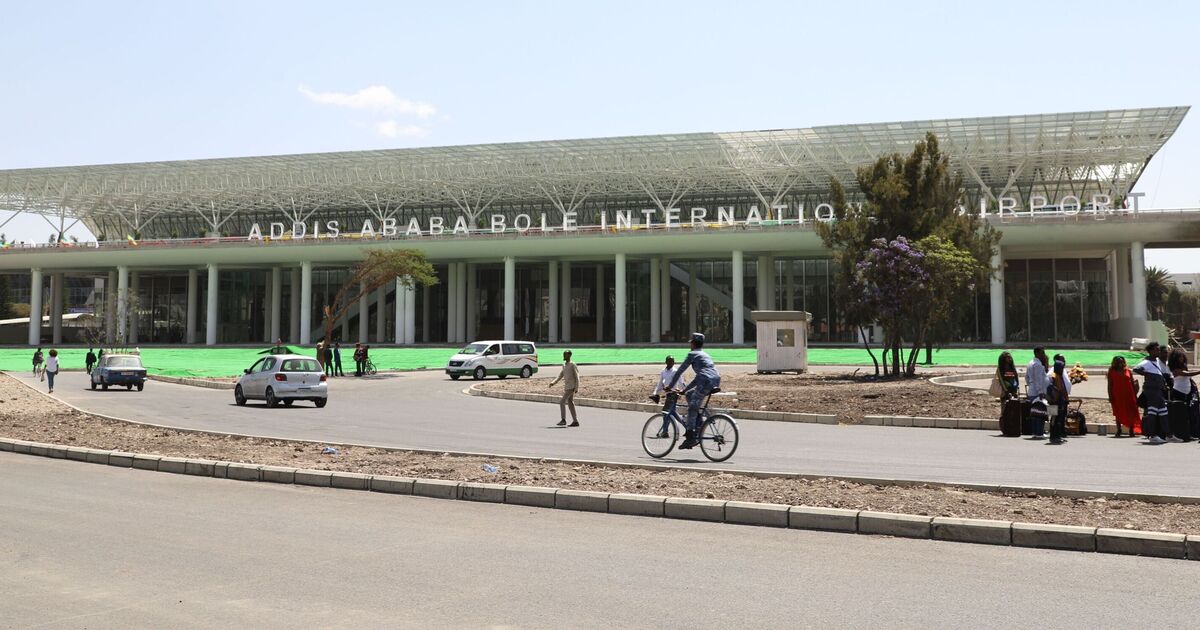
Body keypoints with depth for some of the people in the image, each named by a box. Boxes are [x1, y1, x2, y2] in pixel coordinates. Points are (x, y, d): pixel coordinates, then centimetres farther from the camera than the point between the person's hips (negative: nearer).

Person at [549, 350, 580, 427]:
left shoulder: (573, 365, -9)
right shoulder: (564, 365, 15)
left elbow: (577, 377, -11)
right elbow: (560, 376, 18)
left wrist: (576, 388, -17)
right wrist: (553, 382, 4)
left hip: (571, 387, -8)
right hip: (566, 387, 8)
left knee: (562, 402, -14)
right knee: (570, 403, 8)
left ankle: (563, 420, -12)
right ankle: (575, 421, 10)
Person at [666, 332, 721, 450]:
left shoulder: (692, 354, 8)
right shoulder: (705, 354, 32)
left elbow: (680, 371, 7)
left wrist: (670, 386, 17)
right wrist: (684, 390, 37)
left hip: (706, 382, -8)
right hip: (716, 382, 8)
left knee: (692, 409, -3)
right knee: (689, 394, 24)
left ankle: (691, 437, -8)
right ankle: (696, 427, 18)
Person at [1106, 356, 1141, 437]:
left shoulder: (1127, 370, 7)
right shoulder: (1111, 372, 4)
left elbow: (1133, 383, 10)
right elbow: (1110, 385, 2)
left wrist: (1135, 395, 6)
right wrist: (1110, 396, -4)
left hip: (1129, 394, 1)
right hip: (1117, 395, -1)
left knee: (1130, 412, 2)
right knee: (1118, 413, 3)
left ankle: (1131, 430, 10)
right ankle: (1119, 430, 9)